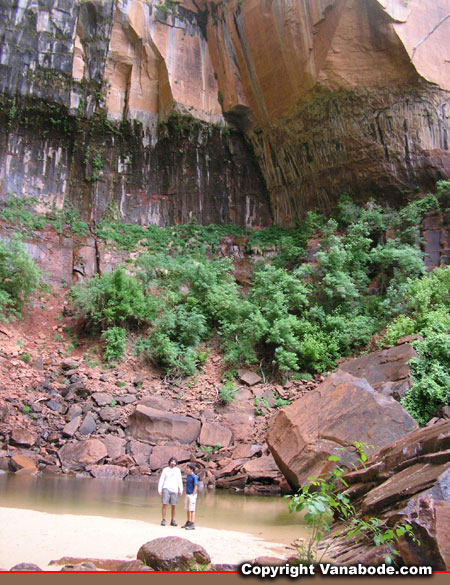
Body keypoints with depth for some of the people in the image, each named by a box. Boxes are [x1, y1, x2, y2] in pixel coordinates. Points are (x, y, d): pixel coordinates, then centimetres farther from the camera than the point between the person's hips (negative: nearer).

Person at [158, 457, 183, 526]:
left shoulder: (177, 470, 9)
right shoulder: (165, 470, 5)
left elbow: (180, 481, 9)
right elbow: (161, 480, 4)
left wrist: (181, 490, 3)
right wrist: (159, 489, -4)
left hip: (174, 490, 2)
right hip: (166, 489, -2)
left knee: (173, 506, 2)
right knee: (164, 504, -9)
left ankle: (173, 521, 12)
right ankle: (163, 520, -1)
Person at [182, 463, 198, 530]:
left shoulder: (194, 477, -15)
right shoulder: (188, 475, 9)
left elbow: (195, 486, -15)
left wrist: (193, 495, -15)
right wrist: (186, 494, 14)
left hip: (192, 495, -8)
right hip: (187, 494, 8)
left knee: (192, 510, -6)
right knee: (187, 509, 16)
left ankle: (192, 525, -4)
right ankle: (188, 522, 29)